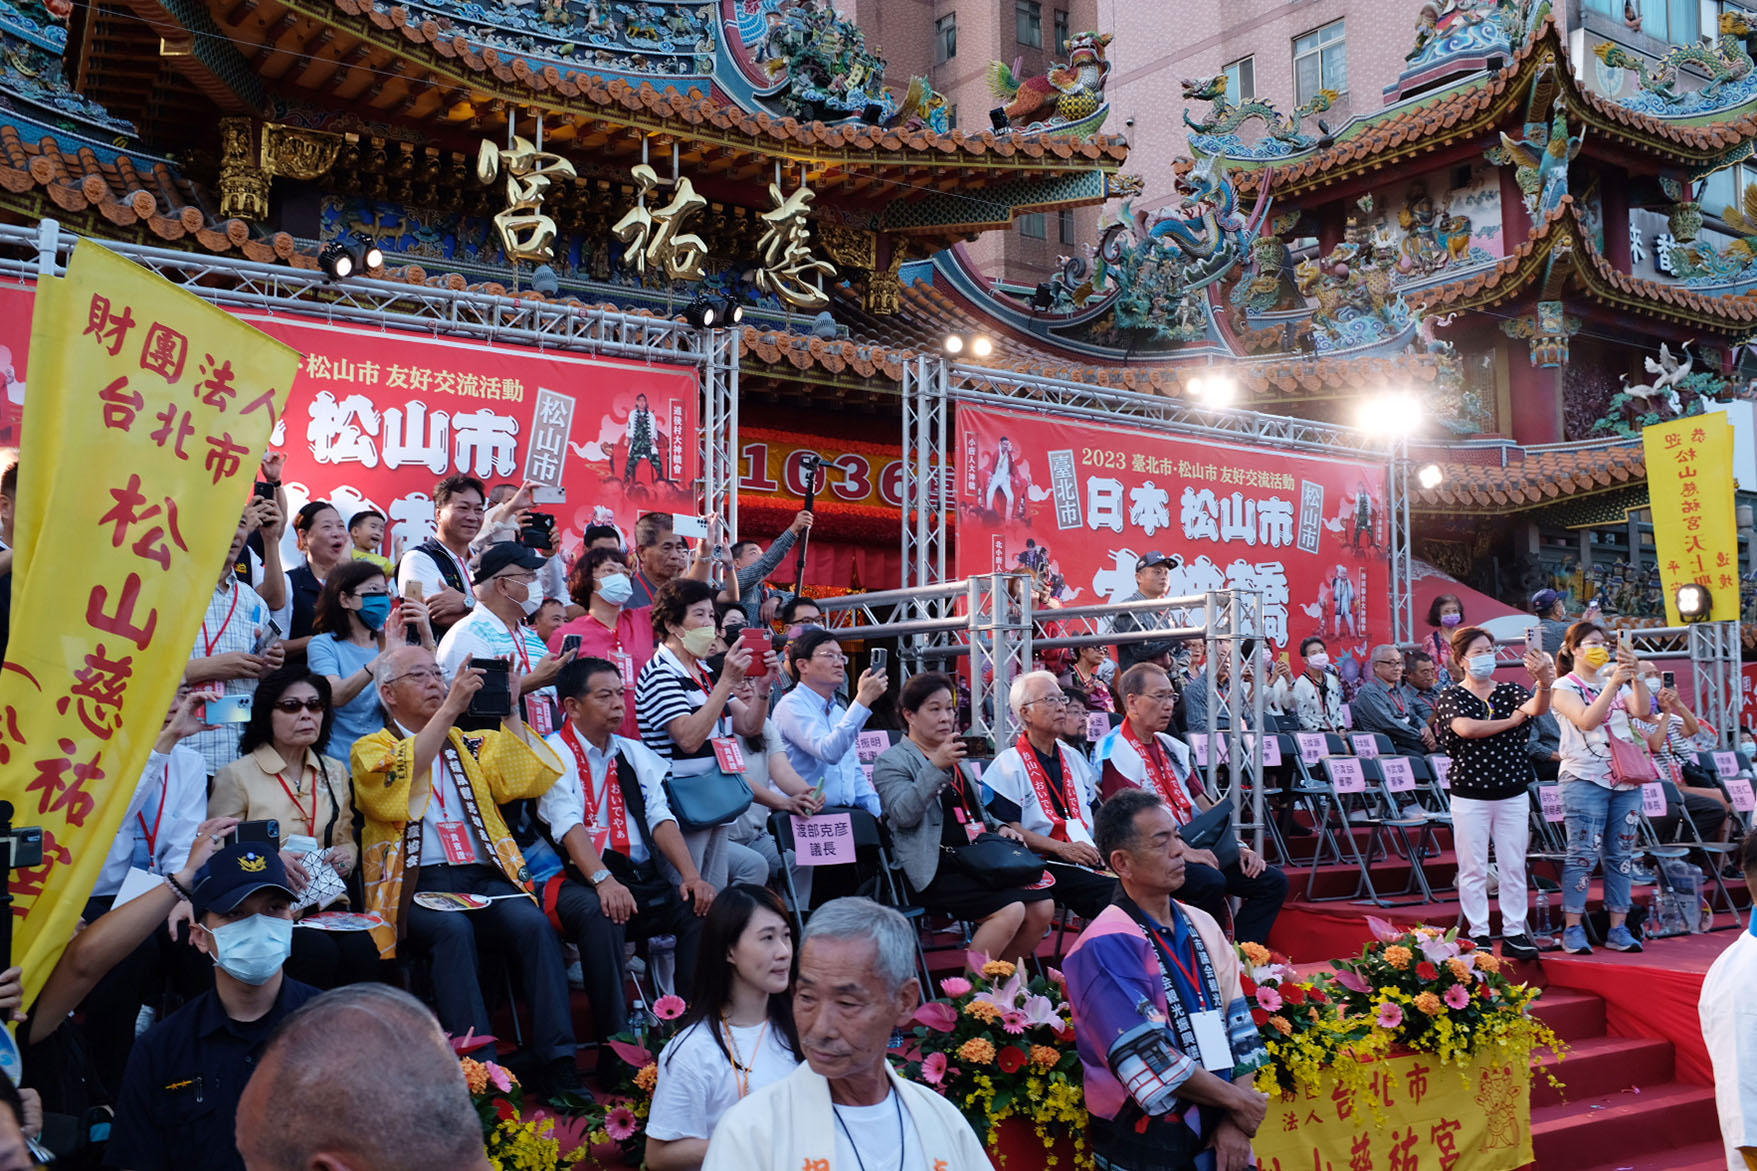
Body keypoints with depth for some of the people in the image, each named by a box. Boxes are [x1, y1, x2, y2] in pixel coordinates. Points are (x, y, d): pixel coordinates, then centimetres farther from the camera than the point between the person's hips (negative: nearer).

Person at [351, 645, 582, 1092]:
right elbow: (401, 776, -12)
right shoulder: (371, 750, 13)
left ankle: (559, 1063, -28)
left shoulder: (468, 744, 24)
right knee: (453, 929, -34)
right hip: (418, 882, -3)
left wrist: (510, 711, 1)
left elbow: (521, 781, 8)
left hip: (485, 876, 3)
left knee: (533, 922, -26)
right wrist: (449, 708, -17)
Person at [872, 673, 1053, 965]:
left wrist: (1000, 828, 13)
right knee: (1010, 910, -26)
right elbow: (904, 814, -18)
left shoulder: (957, 758, 25)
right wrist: (936, 766, -26)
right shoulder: (892, 761, 0)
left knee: (1042, 906, -11)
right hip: (937, 870, -8)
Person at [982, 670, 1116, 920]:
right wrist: (1062, 848, -17)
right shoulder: (1008, 765, 2)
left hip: (1088, 856, 6)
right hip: (1043, 863, -6)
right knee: (1112, 891, -32)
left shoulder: (1073, 758, 23)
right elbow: (1007, 827, -7)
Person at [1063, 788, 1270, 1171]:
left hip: (1218, 1134, 6)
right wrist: (1238, 1100, -10)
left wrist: (1236, 1121, -8)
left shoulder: (1203, 925, 5)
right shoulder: (1106, 947, -17)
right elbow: (1151, 1058, -20)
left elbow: (1238, 1026, 3)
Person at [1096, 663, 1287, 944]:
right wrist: (1183, 851, -22)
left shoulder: (1171, 747, 19)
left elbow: (1203, 803, 18)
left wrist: (1236, 846, 6)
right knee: (1211, 882, -34)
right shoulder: (1115, 750, -8)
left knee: (1273, 881, -2)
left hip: (1195, 847, 9)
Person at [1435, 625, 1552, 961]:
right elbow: (1465, 728, -21)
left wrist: (1545, 684, -38)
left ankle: (1514, 934, 15)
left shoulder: (1509, 690, 6)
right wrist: (1512, 721, -10)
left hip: (1513, 793, 3)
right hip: (1470, 795, -3)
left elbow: (1538, 708, -16)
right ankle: (1478, 934, 10)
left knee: (1514, 867, 6)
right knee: (1473, 868, 2)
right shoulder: (1451, 696, -2)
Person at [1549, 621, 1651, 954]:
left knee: (1621, 853, 6)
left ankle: (1618, 929, 11)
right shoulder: (1564, 688, -1)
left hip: (1626, 778, 5)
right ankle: (1573, 929, -2)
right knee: (1583, 853, -8)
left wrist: (1635, 675, -16)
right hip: (1585, 779, -5)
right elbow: (1587, 720, -17)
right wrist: (1614, 683, -22)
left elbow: (1642, 709, -3)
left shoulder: (1616, 682, 15)